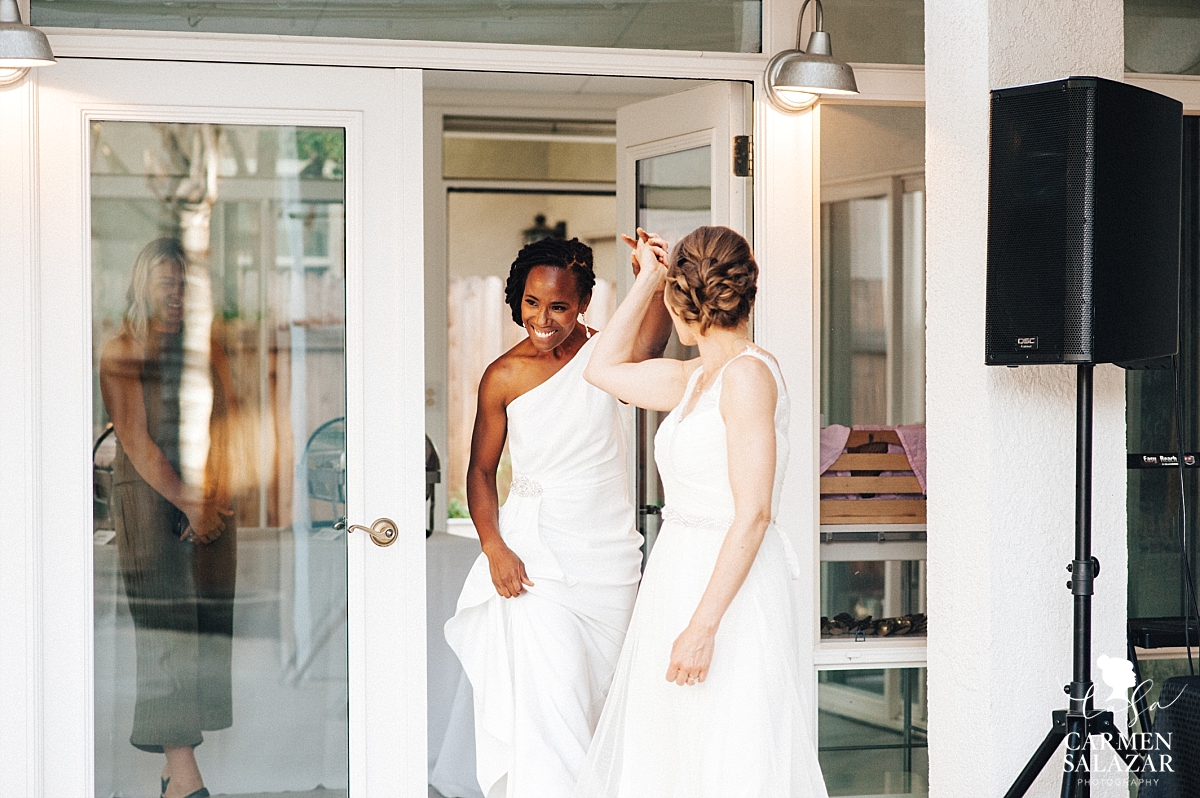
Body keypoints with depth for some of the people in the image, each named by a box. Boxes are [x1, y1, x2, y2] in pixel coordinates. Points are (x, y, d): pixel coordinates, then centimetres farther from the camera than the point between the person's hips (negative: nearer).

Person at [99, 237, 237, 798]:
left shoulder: (208, 351, 11)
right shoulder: (122, 353, -1)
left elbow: (223, 429, 6)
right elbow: (137, 442, -7)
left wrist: (212, 498, -9)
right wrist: (187, 504, -12)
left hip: (209, 503, 4)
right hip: (147, 495, -4)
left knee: (204, 629, 1)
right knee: (166, 630, -9)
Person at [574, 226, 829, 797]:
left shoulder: (749, 374, -14)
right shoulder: (694, 378, 11)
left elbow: (753, 514, -19)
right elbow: (603, 369, 27)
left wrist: (703, 626, -22)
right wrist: (646, 278, 22)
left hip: (728, 592, -9)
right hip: (678, 576, 9)